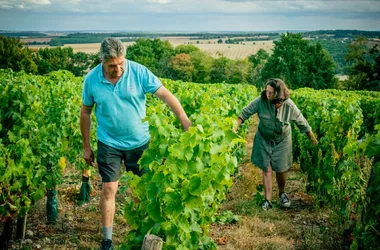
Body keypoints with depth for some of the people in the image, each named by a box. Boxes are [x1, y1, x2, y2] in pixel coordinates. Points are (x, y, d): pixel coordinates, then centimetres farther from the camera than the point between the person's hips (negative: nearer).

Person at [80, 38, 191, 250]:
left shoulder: (139, 72, -16)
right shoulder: (91, 80, -11)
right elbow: (85, 113, 2)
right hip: (109, 143, 0)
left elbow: (166, 95, -19)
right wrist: (86, 146, 5)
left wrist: (185, 121, -31)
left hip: (140, 141, 0)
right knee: (109, 189, 0)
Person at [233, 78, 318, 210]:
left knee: (281, 170, 6)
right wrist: (236, 127, -24)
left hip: (281, 141, 0)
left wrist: (314, 140, 0)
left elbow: (302, 122, -8)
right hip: (264, 140, 0)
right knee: (266, 170, 0)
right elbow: (245, 113, -13)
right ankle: (268, 200, 7)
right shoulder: (261, 101, -22)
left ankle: (282, 193, 34)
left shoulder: (288, 105, -21)